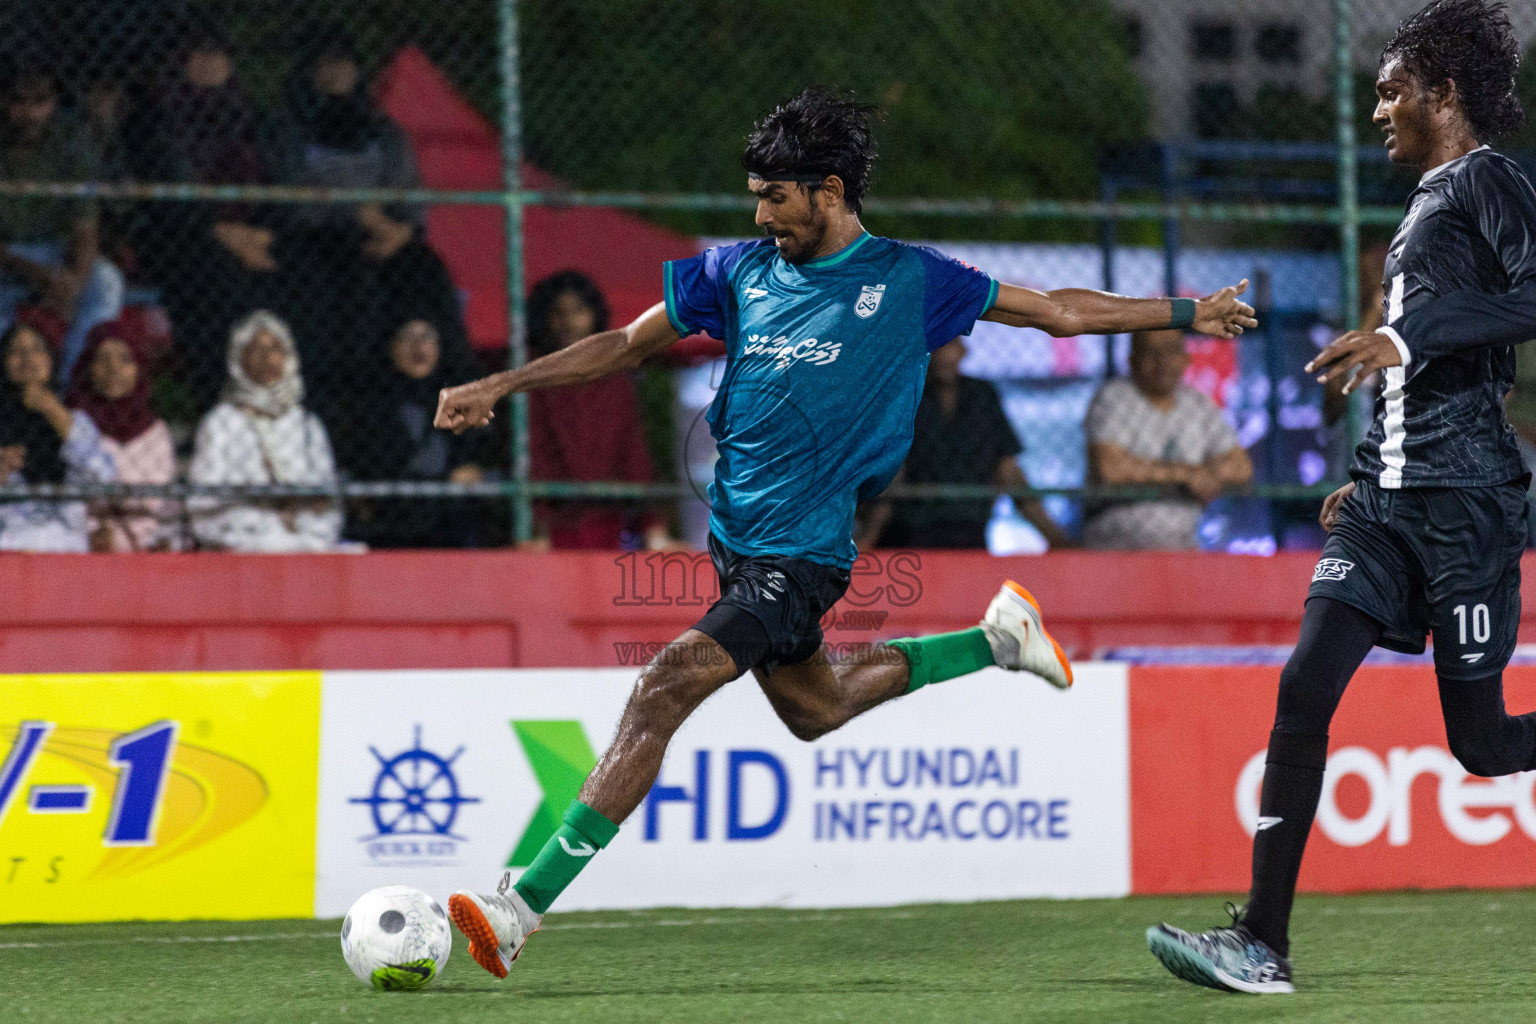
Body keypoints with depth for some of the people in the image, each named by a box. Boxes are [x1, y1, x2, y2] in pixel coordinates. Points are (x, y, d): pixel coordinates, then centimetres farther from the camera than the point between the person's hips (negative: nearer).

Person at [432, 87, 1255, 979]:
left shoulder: (906, 280, -6)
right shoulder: (740, 271, 5)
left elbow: (1059, 311, 5)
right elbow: (625, 345, 12)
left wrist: (1185, 314, 5)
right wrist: (497, 388, 4)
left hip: (805, 554, -7)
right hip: (735, 538, 7)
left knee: (667, 688, -20)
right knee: (815, 709, 23)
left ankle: (524, 909, -21)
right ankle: (999, 640, 41)